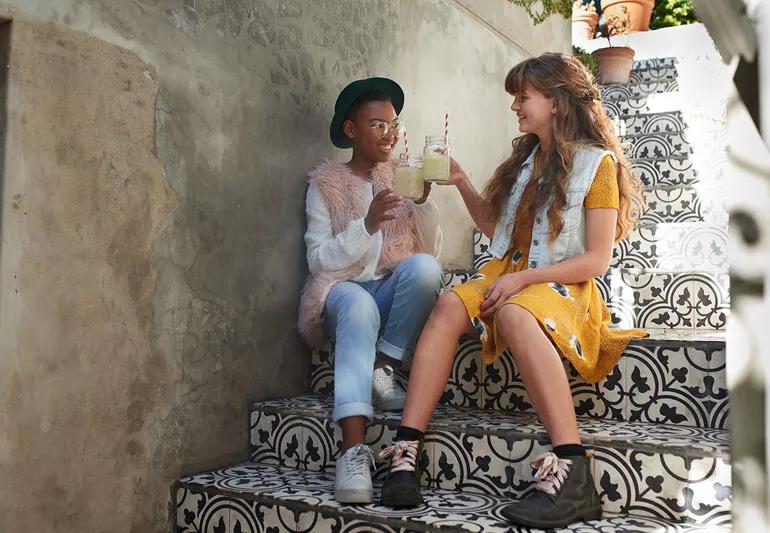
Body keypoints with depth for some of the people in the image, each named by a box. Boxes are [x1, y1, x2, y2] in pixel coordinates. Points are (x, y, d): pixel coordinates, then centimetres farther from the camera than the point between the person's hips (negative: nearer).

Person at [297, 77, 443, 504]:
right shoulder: (324, 183, 5)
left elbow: (431, 249, 6)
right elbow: (319, 260, -6)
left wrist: (424, 201, -10)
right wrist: (366, 225, -20)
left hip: (395, 290, 3)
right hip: (342, 289, -2)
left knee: (423, 266, -31)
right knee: (359, 307, -39)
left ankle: (382, 370, -18)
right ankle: (354, 450, -47)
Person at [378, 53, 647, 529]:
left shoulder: (597, 162, -1)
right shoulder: (527, 159, 19)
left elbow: (597, 260, -9)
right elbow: (495, 225, 29)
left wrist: (524, 277, -18)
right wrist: (462, 184, 16)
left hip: (565, 288, -5)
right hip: (507, 277, 6)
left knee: (514, 313, -40)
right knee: (450, 304, -27)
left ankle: (573, 475, -44)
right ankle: (406, 452, -37)